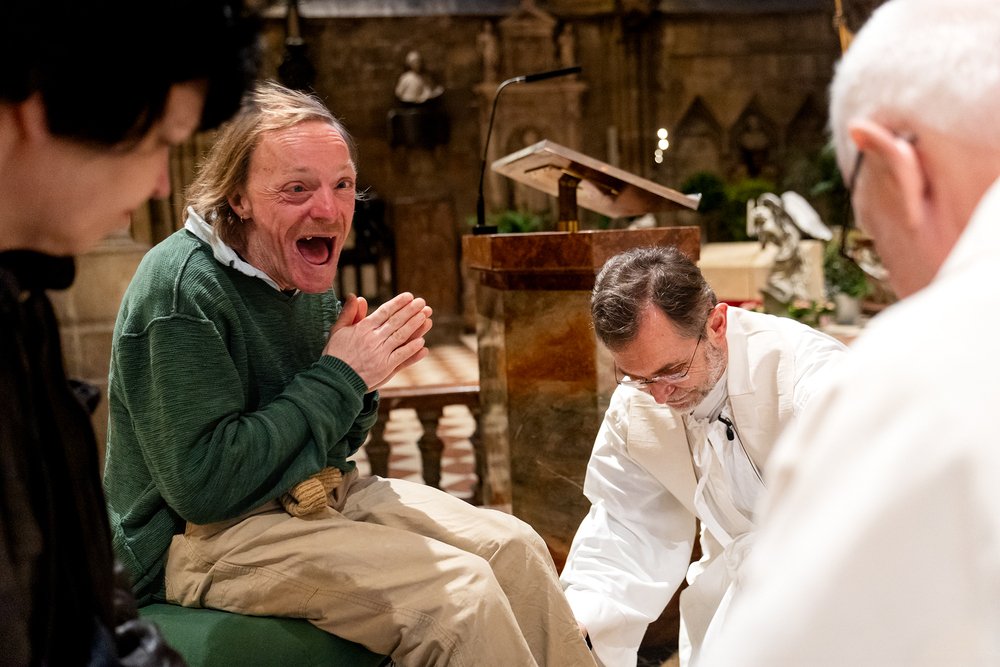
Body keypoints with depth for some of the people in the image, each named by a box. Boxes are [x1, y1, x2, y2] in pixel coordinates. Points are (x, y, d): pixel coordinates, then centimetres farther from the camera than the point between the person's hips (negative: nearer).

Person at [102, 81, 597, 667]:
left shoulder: (308, 279, 8)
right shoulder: (182, 287, -20)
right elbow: (203, 483, -27)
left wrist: (360, 383, -8)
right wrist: (338, 378, -21)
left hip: (318, 498, 9)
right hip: (201, 537, -8)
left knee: (514, 548, -4)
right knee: (456, 589, -23)